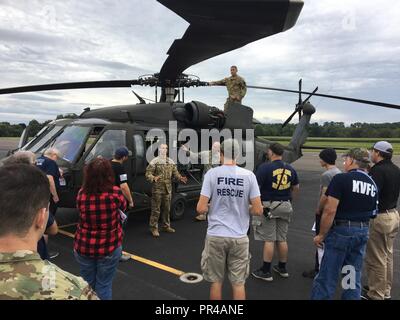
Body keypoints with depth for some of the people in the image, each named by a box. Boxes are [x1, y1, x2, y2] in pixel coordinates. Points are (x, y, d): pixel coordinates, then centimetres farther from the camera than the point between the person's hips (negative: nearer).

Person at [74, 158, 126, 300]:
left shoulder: (81, 194, -11)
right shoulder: (115, 193, -19)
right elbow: (123, 207, 2)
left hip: (83, 247, 2)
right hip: (109, 248, -2)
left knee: (87, 284, 22)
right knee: (104, 285, 14)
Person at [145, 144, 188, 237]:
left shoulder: (171, 161, 10)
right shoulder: (154, 161, -8)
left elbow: (175, 172, 12)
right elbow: (148, 174, -12)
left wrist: (180, 177, -6)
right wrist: (154, 178, -31)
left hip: (168, 189, 6)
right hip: (157, 189, -6)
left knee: (167, 209, 15)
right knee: (156, 209, 0)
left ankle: (166, 226, 29)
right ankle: (154, 228, 10)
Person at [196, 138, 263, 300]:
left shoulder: (212, 173, -9)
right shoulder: (249, 175, -6)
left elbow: (201, 209, -12)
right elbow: (258, 210, -6)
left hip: (215, 236, -1)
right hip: (239, 237, 1)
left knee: (216, 281, 16)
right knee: (238, 282, 14)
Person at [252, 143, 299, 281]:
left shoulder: (265, 168, -14)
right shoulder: (290, 169, 5)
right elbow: (296, 188, 14)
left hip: (268, 206, -5)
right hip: (285, 206, 5)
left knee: (269, 240, 1)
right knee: (282, 239, 16)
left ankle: (265, 271, 10)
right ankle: (282, 268, 29)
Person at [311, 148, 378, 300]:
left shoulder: (341, 179, -14)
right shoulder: (373, 184, 8)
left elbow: (330, 210, -18)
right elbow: (372, 212, 12)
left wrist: (321, 234, -10)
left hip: (341, 230, -7)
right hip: (363, 232, 7)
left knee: (327, 277, 2)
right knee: (354, 278, 16)